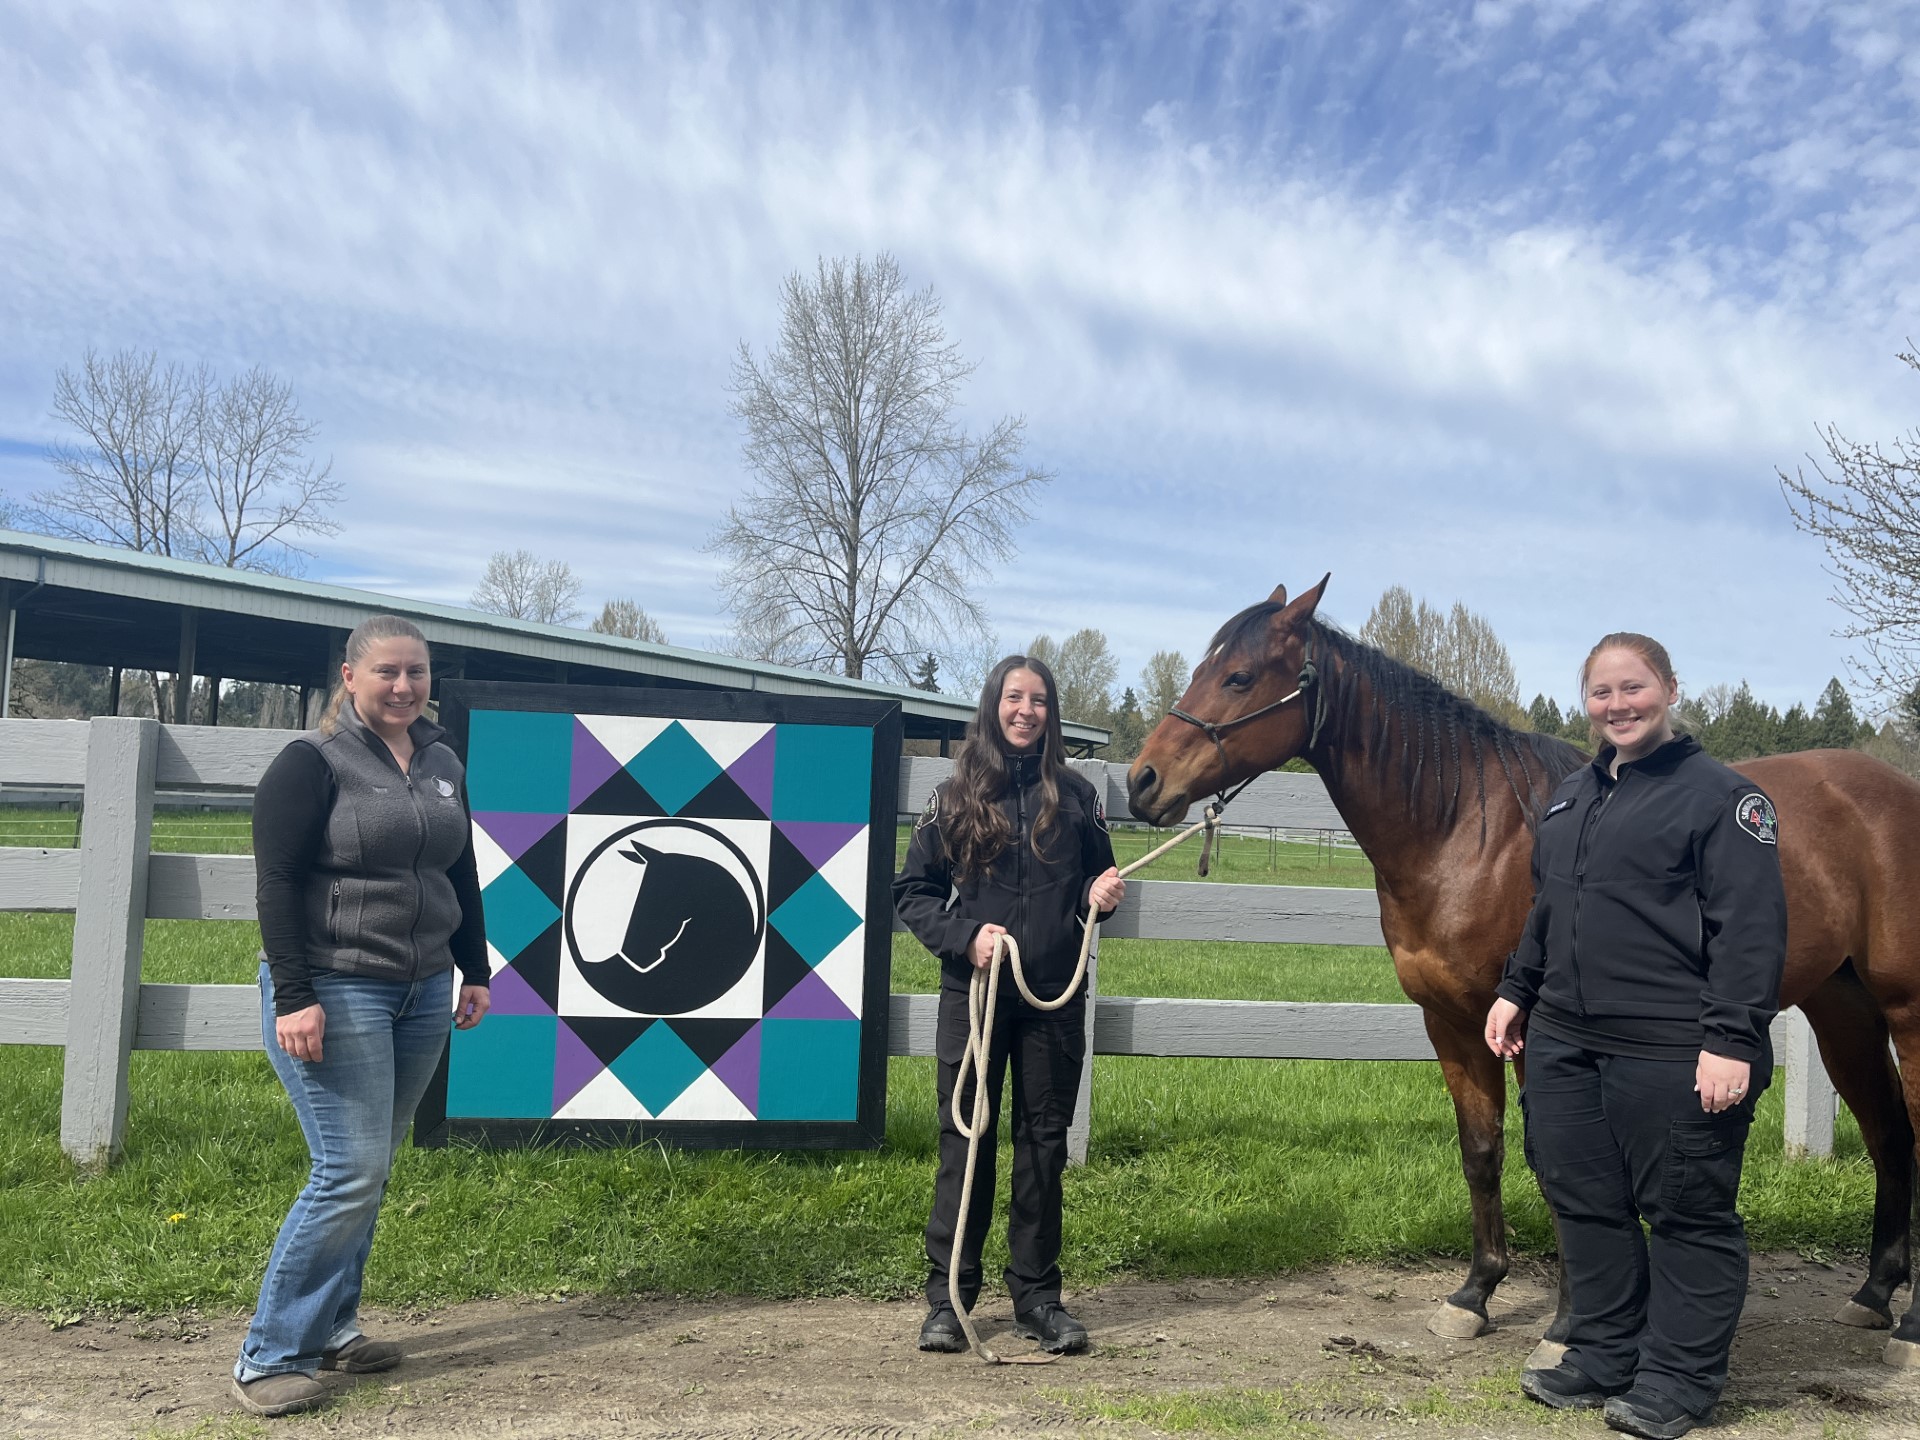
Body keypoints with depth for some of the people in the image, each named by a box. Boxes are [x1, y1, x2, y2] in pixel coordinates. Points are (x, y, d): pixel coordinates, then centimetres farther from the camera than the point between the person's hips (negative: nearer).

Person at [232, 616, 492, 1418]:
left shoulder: (443, 766, 11)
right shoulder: (312, 764, -9)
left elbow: (461, 877, 18)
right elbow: (277, 885, -14)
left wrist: (475, 973, 16)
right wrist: (293, 997, -19)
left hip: (423, 993, 7)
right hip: (332, 993, -6)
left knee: (370, 1170, 12)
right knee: (351, 1172, -9)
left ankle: (331, 1327, 26)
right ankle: (270, 1357, 5)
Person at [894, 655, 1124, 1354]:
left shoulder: (1075, 794, 6)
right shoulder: (955, 796, 3)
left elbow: (1097, 884, 18)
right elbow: (913, 891, 4)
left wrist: (1103, 893, -5)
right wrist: (964, 936, -11)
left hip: (1055, 997, 2)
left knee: (1044, 1141, 8)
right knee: (965, 1140, 4)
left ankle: (1037, 1296, 20)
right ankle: (948, 1296, 15)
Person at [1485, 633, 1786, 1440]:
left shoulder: (1721, 795, -8)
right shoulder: (1570, 797, 15)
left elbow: (1751, 930, -14)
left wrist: (1732, 1041, -19)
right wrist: (1517, 990, 19)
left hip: (1672, 1060, -7)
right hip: (1563, 1048, 8)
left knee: (1687, 1218, 6)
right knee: (1585, 1206, 15)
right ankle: (1603, 1357, 30)